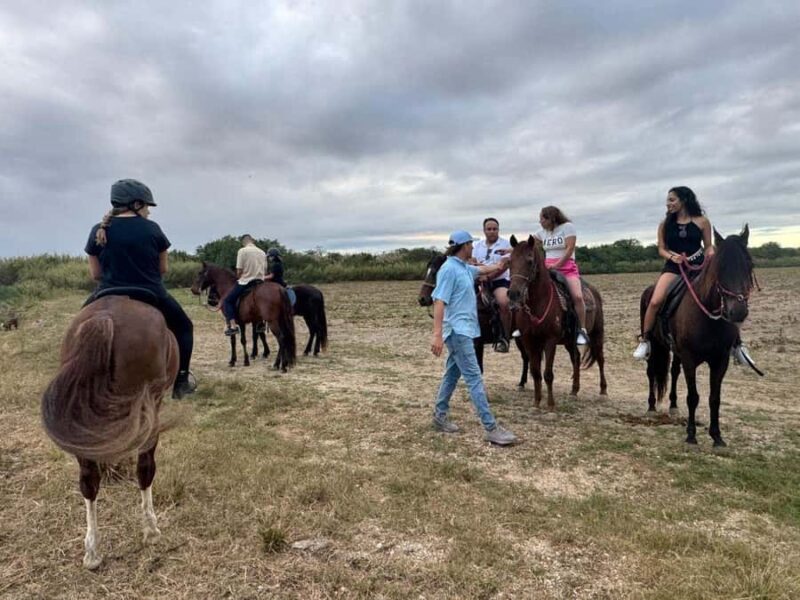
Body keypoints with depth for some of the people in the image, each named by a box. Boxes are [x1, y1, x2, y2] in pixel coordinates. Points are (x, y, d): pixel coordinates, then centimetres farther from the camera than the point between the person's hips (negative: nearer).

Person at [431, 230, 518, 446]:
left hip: (464, 329, 10)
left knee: (452, 374, 16)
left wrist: (501, 264, 45)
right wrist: (437, 334, -28)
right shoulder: (449, 269, -15)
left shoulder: (464, 268, 13)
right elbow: (439, 301, -22)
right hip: (457, 331, -10)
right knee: (474, 378, -11)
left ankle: (440, 416, 28)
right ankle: (491, 428, -10)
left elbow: (483, 270, 36)